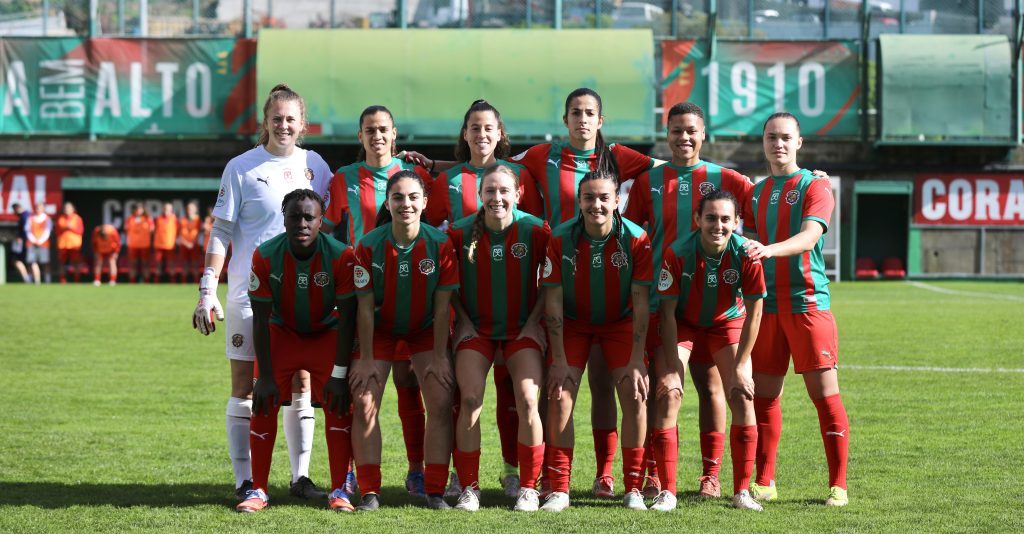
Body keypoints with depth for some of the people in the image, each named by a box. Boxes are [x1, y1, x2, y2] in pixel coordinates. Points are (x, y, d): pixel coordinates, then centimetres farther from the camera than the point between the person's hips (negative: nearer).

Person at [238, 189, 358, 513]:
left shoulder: (341, 256, -24)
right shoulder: (266, 256, -22)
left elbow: (347, 319, -18)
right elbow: (260, 319, -15)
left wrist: (339, 375, -21)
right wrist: (266, 377, -18)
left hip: (327, 334, 0)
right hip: (281, 332, 1)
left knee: (339, 404, -13)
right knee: (264, 405, -12)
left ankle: (339, 490, -5)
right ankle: (258, 491, -3)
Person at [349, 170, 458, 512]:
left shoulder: (440, 244, -17)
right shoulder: (369, 246, -18)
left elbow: (442, 306, -13)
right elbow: (365, 307, -14)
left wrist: (438, 356, -13)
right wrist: (366, 358, -13)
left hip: (425, 329, 0)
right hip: (380, 329, 0)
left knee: (441, 401, -11)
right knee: (364, 403, -11)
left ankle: (435, 490, -2)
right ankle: (369, 492, -2)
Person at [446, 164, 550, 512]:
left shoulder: (536, 231, -9)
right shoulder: (460, 232, -7)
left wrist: (533, 320, -4)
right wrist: (463, 321, -2)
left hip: (522, 327, -1)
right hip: (475, 327, 1)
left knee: (527, 400, -14)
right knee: (470, 400, -14)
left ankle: (528, 488, 0)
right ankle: (468, 488, -2)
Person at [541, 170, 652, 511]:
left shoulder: (636, 239, -20)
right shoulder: (560, 239, -18)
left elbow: (641, 303, -17)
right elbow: (553, 301, -14)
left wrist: (636, 359, -20)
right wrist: (559, 359, -18)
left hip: (621, 322, 0)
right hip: (573, 322, 0)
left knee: (635, 392, -14)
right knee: (559, 394, -13)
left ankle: (633, 488, -2)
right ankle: (559, 489, -5)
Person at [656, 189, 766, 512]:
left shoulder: (746, 254, -25)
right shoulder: (677, 253, -28)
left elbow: (754, 311, -15)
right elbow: (668, 312, -21)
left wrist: (740, 367, -16)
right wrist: (672, 369, -23)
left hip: (728, 323, 1)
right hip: (683, 323, -1)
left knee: (743, 400, -8)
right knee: (668, 396, -15)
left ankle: (742, 491, 5)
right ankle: (667, 491, -7)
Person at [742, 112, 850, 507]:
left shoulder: (815, 187, -2)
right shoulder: (755, 193, 16)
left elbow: (808, 236, -18)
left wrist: (769, 249, -34)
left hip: (808, 302, -5)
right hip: (766, 306, 5)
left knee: (824, 393, -5)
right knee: (764, 394, 5)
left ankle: (838, 485, -1)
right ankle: (764, 482, 13)